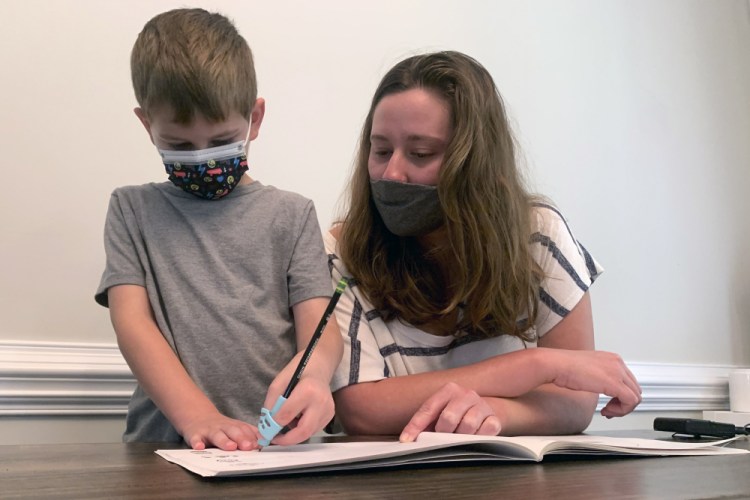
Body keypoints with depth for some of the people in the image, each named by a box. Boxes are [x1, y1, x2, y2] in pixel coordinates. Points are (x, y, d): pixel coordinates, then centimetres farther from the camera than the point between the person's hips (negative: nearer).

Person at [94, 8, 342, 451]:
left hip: (275, 444, 0)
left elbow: (320, 324, 1)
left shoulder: (291, 215, 9)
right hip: (165, 442, 0)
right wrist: (198, 416, -17)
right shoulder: (133, 210, 9)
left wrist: (312, 371, -23)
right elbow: (131, 321, -1)